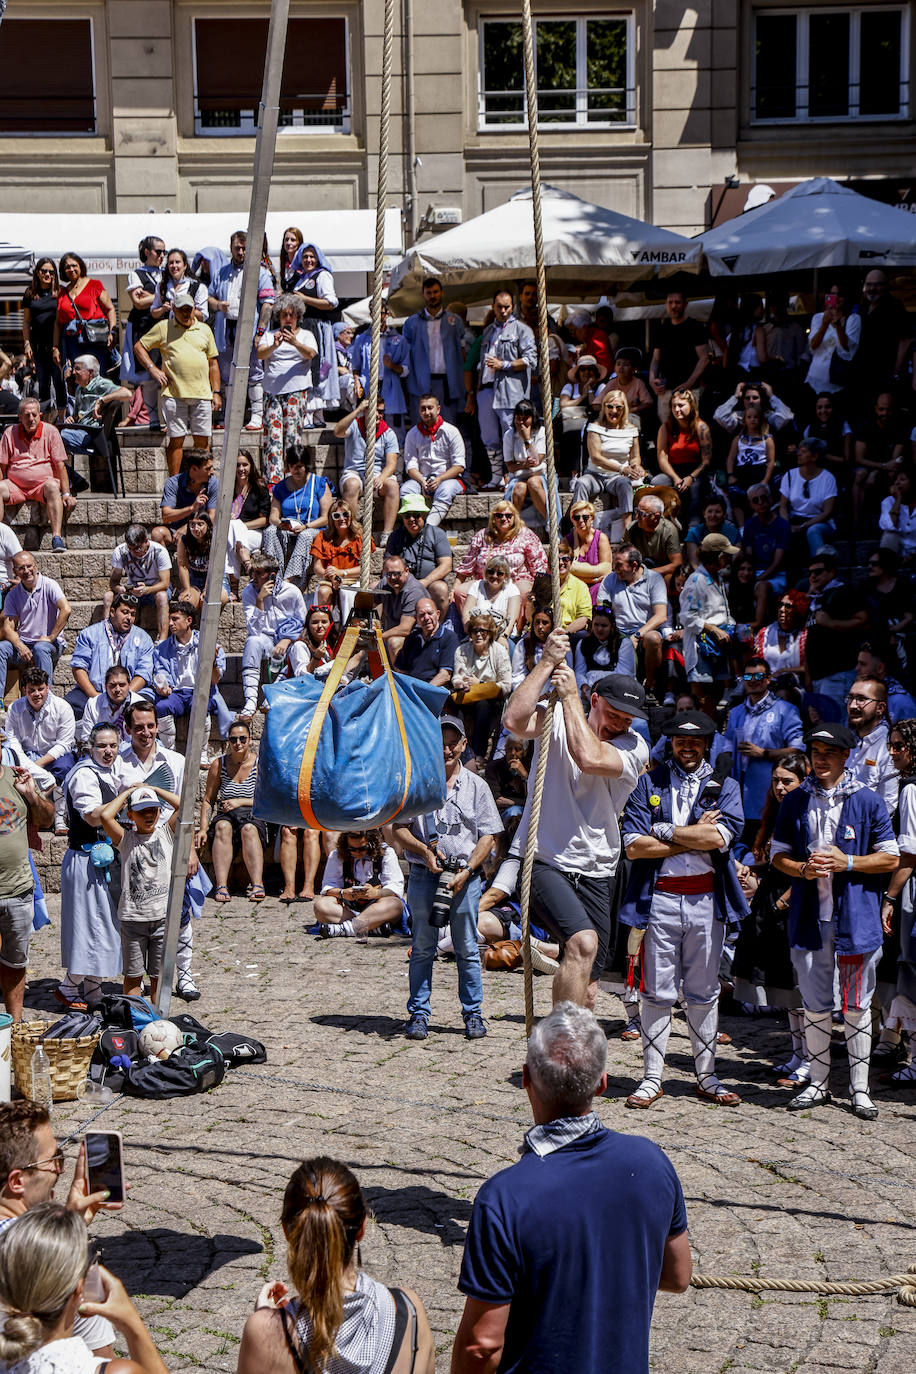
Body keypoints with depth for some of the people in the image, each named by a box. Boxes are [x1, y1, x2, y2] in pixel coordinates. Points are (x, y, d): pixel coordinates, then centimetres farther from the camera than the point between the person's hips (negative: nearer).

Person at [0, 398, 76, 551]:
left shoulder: (50, 431, 2)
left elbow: (60, 465, 0)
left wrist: (66, 494, -9)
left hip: (42, 483, -2)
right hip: (15, 485, 2)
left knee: (52, 486, -35)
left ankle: (57, 537, -44)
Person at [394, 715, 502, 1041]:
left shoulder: (476, 786, 6)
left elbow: (488, 836, 4)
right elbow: (399, 828, 6)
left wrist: (465, 872, -8)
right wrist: (424, 850, -12)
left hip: (465, 877, 0)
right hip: (424, 876, 0)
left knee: (467, 949, 4)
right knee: (422, 948, 4)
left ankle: (473, 1014, 13)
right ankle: (418, 1014, 11)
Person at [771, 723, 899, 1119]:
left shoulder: (868, 801, 0)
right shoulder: (796, 801, 8)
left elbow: (890, 858, 1)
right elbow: (777, 852, 12)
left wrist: (847, 862, -14)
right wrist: (803, 869, -9)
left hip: (856, 918, -2)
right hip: (808, 918, 2)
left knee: (857, 1005, 3)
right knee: (815, 1005, 9)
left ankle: (860, 1088, 12)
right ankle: (817, 1083, 20)